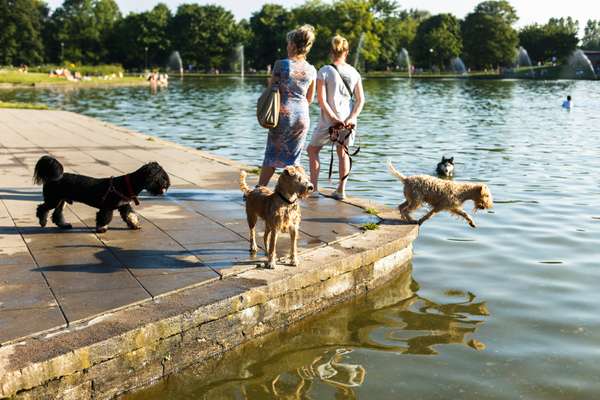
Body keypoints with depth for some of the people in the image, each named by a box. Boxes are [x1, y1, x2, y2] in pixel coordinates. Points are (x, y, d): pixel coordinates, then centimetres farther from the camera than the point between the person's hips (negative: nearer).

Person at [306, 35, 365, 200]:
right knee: (343, 153, 19)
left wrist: (334, 118, -13)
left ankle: (314, 188, 12)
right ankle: (341, 191, 17)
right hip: (349, 120, 4)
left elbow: (321, 100, -13)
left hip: (329, 120, -3)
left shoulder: (324, 71, -7)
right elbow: (361, 99, -2)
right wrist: (352, 118, -8)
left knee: (312, 149, 16)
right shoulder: (354, 72, 4)